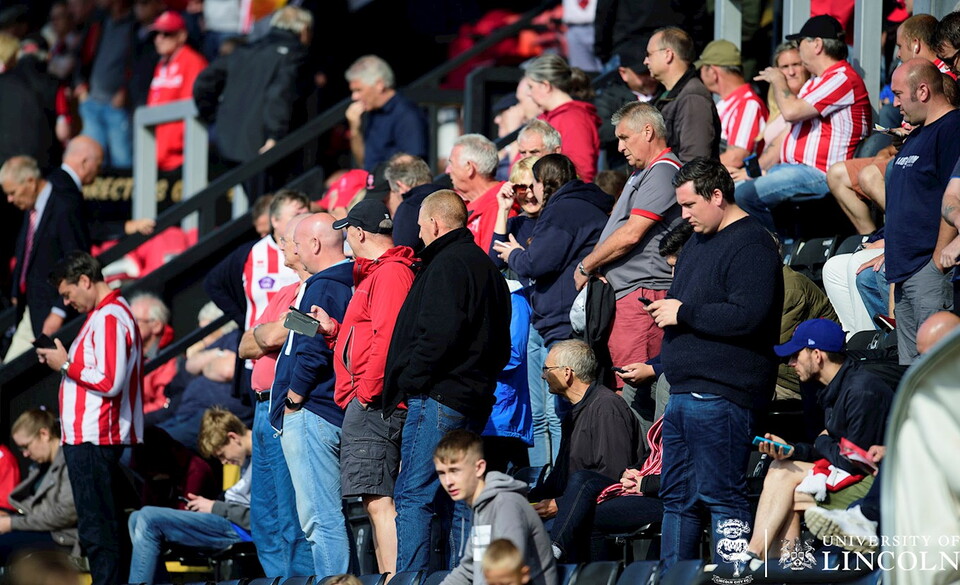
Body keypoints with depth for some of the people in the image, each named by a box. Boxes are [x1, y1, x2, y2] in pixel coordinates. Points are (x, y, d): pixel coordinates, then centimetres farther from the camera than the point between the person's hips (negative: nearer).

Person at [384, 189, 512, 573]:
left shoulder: (447, 266, -10)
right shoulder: (485, 265, 21)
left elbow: (439, 335, -22)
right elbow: (501, 344, 23)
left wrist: (408, 382, -13)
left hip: (439, 397, -10)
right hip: (476, 399, 10)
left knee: (412, 495, -10)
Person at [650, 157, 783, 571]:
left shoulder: (751, 246, -12)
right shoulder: (696, 243, 20)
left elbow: (748, 317, -23)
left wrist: (684, 313, -15)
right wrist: (667, 310, 10)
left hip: (720, 396, -10)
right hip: (684, 393, 10)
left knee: (721, 497, -10)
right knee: (676, 496, 13)